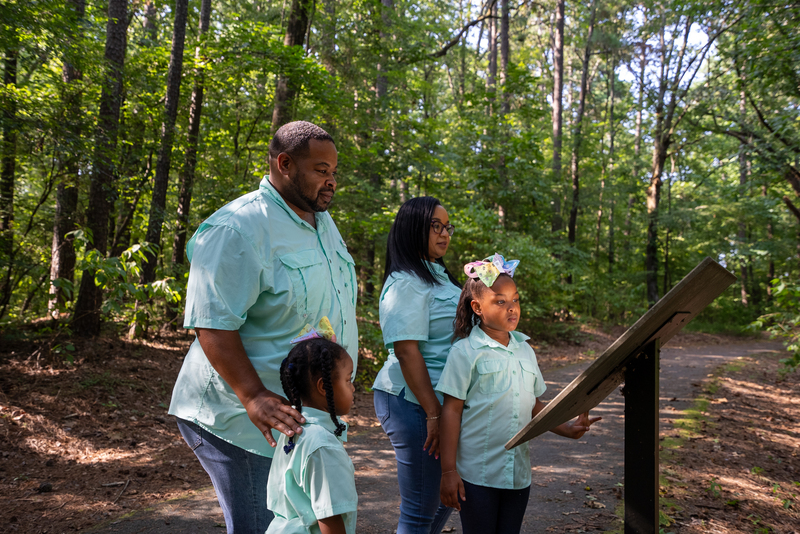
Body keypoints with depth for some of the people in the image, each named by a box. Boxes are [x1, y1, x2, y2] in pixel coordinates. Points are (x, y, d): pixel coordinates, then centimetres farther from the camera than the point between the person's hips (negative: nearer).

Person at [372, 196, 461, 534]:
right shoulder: (406, 284, -15)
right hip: (414, 404, -10)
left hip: (442, 401, 10)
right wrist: (433, 413, -23)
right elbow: (407, 351, -22)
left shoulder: (438, 275, 16)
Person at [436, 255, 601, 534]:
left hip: (518, 472, 6)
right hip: (477, 474, -5)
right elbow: (451, 411, -9)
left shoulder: (525, 351, 9)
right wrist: (448, 471, -11)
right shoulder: (465, 352, -9)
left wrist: (567, 428, 3)